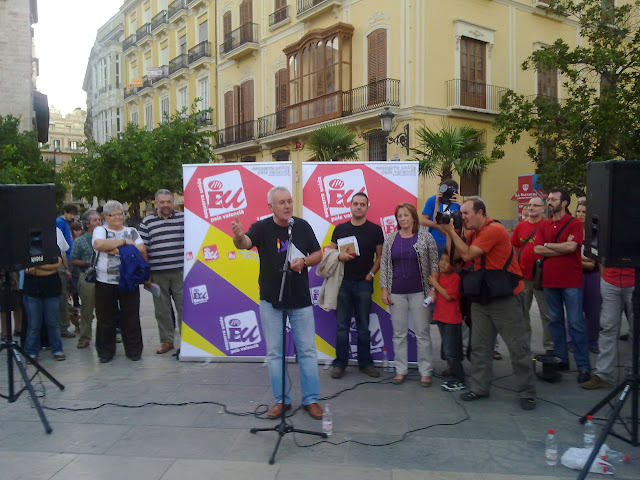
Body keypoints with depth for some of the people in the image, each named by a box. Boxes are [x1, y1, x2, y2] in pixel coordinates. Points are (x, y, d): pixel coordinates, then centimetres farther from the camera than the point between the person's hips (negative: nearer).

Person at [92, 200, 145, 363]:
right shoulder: (100, 230, 6)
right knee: (105, 318, 6)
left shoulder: (132, 231, 13)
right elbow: (98, 244, -16)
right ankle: (105, 351, 20)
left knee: (131, 317, 5)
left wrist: (118, 249, -11)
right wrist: (124, 242, -11)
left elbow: (141, 249, -1)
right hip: (105, 282, -1)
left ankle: (134, 350, 16)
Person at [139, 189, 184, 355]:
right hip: (157, 273, 1)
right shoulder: (147, 222, 7)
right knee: (161, 309, 8)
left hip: (180, 272, -1)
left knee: (184, 306, 1)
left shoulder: (183, 218, 6)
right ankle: (166, 340, 20)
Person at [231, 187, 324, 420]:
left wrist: (304, 261, -15)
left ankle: (311, 399, 20)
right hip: (271, 301, -1)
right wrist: (238, 236, -52)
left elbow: (318, 253, 6)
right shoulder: (262, 227, -9)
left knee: (307, 350, 7)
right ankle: (281, 400, 23)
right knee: (275, 352, 8)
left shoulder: (302, 226, -1)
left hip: (301, 299, 1)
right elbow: (245, 243, -28)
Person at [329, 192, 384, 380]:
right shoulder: (340, 229, 6)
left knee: (364, 326, 7)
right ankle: (340, 363, 12)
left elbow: (380, 256, 6)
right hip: (343, 282, 1)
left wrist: (371, 274, -5)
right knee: (342, 325, 4)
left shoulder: (375, 230, 3)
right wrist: (339, 256, -12)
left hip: (364, 283, -1)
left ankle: (365, 362, 17)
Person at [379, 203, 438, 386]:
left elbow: (434, 264, 1)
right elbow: (384, 264, 8)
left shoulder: (425, 237, 0)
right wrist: (384, 289, 2)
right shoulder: (390, 239, 6)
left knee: (422, 333, 2)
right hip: (396, 293, 2)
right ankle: (401, 370, 18)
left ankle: (425, 372, 13)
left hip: (419, 292, -2)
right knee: (399, 333, 7)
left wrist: (433, 290, -5)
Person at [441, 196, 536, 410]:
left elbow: (467, 255, -21)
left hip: (506, 297, -8)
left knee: (518, 346, 1)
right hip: (481, 297, 9)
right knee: (479, 345, 10)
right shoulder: (473, 233, 11)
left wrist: (451, 231, -13)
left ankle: (527, 392, 12)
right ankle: (479, 388, 20)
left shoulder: (494, 230, -17)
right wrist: (449, 232, 3)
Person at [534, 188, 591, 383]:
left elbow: (571, 246, -17)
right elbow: (537, 249, -2)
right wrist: (563, 247, -9)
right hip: (549, 280, 5)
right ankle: (561, 359, 22)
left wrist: (548, 245, -4)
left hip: (571, 281, -5)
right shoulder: (544, 226, 11)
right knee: (555, 321, 11)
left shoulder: (574, 223, -2)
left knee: (576, 323, -3)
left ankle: (583, 366, 3)